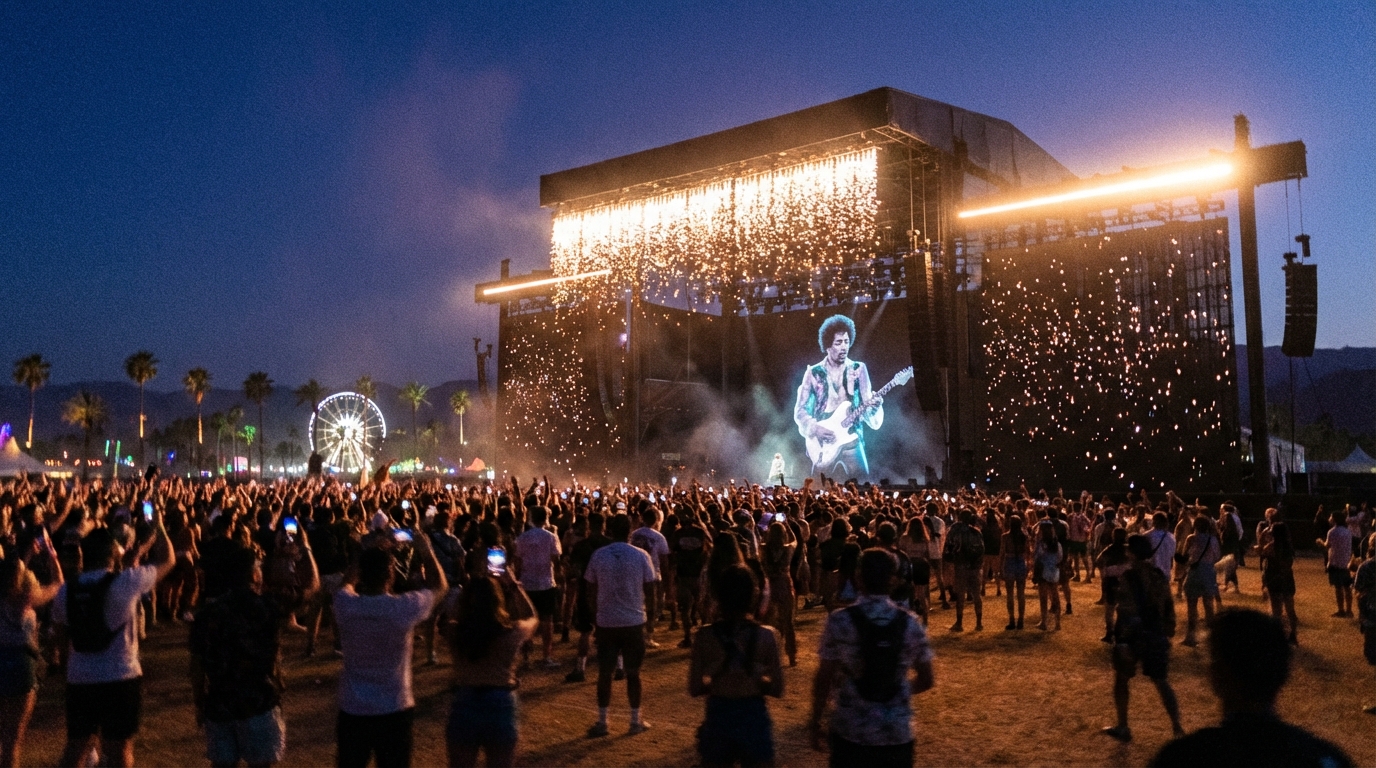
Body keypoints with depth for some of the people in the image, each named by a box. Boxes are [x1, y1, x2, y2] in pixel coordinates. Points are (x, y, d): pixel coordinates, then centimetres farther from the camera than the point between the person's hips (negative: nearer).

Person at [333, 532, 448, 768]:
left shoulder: (344, 604, -12)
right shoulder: (405, 607, -20)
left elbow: (348, 583, 15)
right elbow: (440, 586, 1)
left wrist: (372, 554, 16)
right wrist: (425, 550, 7)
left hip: (353, 711, 3)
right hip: (394, 711, -2)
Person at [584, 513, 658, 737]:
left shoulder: (598, 555, -3)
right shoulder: (641, 555, -6)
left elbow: (591, 591, 1)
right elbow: (650, 591, -3)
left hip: (606, 622, 1)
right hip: (634, 622, -1)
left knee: (604, 673, 9)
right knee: (633, 672, 10)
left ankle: (601, 722, 15)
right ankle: (635, 721, 17)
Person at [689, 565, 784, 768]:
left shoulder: (705, 636, -11)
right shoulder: (765, 635, -11)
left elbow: (695, 688, -7)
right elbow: (777, 689, -5)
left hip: (718, 719, 1)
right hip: (754, 719, 0)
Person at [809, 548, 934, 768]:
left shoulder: (840, 620, -12)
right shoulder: (909, 623, -5)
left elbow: (824, 678, -9)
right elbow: (927, 680, 4)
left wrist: (815, 720, 4)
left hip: (851, 731, -2)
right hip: (898, 733, 2)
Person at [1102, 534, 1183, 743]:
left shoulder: (1128, 576, -16)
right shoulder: (1160, 575, 4)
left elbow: (1127, 612, -22)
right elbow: (1169, 607, 10)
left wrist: (1122, 642, -22)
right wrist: (1169, 632, 21)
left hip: (1134, 636, -5)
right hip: (1157, 636, 5)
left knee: (1121, 679, 12)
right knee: (1161, 682, 14)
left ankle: (1123, 727, 17)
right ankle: (1177, 727, 7)